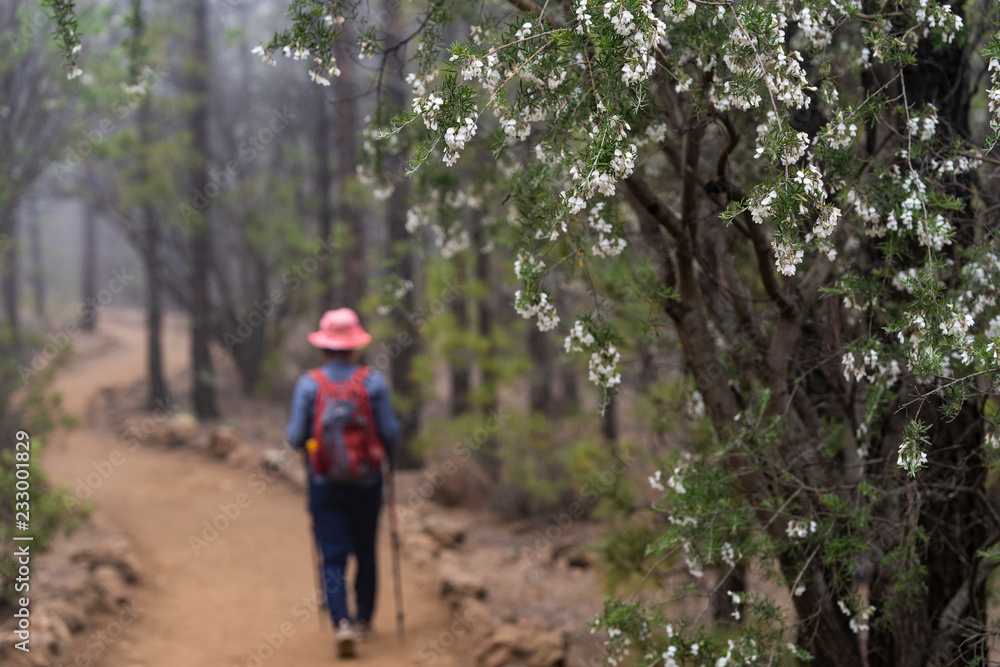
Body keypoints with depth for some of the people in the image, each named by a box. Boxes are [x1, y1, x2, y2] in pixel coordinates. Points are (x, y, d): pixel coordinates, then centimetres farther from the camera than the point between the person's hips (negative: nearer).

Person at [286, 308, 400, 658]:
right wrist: (388, 450, 16)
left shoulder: (308, 384, -8)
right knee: (365, 552, 18)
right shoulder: (374, 382, -6)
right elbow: (390, 431, -5)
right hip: (367, 481, 1)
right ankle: (364, 619, 29)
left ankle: (341, 622, -17)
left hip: (325, 484, -1)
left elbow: (296, 437, -7)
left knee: (332, 557, 1)